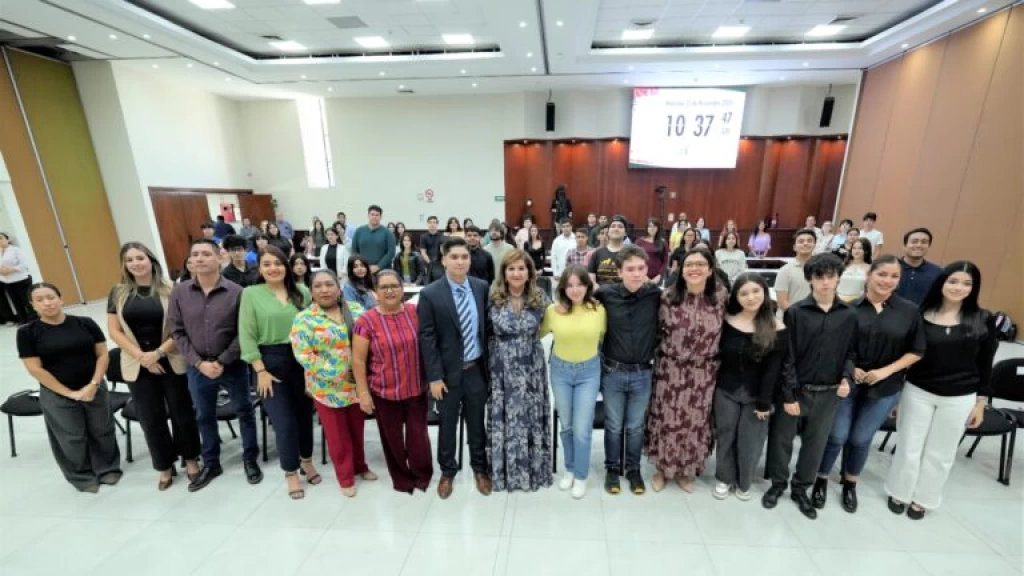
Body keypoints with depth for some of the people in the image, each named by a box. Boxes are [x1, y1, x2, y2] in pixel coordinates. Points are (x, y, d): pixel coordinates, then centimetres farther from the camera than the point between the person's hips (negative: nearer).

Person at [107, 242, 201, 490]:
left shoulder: (169, 289, -5)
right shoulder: (118, 293, 3)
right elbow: (114, 331, 1)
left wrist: (158, 352, -15)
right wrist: (141, 356, -9)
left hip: (172, 363, -2)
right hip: (137, 366, 2)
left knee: (182, 413, 8)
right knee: (151, 419, 10)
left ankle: (191, 459, 27)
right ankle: (165, 466, 27)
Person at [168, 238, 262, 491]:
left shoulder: (236, 292, -12)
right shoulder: (179, 292, -3)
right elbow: (177, 332, -1)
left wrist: (222, 362, -15)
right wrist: (199, 362, -10)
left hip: (232, 366, -3)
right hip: (197, 367, 3)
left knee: (244, 412, 12)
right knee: (204, 417, 19)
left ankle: (250, 459, 31)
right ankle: (210, 463, 39)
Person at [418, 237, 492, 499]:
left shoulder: (482, 288, -3)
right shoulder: (430, 294, -12)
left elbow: (488, 327, 4)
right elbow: (426, 338, -10)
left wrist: (491, 363, 1)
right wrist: (434, 376, -12)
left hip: (476, 368, 2)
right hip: (448, 370, -2)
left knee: (477, 422, 18)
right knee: (447, 424, 16)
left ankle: (480, 468, 40)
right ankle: (447, 471, 39)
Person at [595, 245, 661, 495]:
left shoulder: (656, 294, -10)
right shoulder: (606, 293, -12)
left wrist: (655, 351, -3)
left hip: (642, 374, 1)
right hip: (613, 372, 0)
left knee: (636, 427, 18)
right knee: (613, 426, 16)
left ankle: (633, 469, 40)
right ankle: (612, 468, 37)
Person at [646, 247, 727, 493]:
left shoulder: (721, 296, -6)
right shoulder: (668, 297, -9)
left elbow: (726, 331, 6)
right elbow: (657, 329, 3)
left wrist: (713, 354, 5)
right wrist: (663, 354, 3)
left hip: (703, 373, 1)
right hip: (670, 370, -1)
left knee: (695, 422, 14)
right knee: (666, 420, 10)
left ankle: (686, 470, 37)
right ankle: (661, 468, 33)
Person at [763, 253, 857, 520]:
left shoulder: (849, 315, 0)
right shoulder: (795, 312, -9)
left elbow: (851, 352, 9)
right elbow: (786, 356, -10)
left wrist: (846, 378, -10)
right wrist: (789, 394, -11)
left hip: (829, 393, 3)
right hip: (796, 389, -3)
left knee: (816, 442, 15)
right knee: (782, 439, 9)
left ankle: (801, 488, 34)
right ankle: (778, 484, 30)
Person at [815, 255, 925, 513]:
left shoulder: (909, 311, -3)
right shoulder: (850, 309, -7)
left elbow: (916, 351, 1)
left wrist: (887, 371, -10)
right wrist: (849, 369, -13)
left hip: (885, 388, 1)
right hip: (847, 382, -1)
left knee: (861, 439, 13)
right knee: (837, 435, 3)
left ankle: (850, 484, 35)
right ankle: (821, 481, 23)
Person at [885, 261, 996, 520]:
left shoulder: (982, 319, -4)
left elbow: (985, 364, 3)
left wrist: (981, 402, 3)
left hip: (959, 399, 1)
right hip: (917, 392, -1)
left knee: (940, 453, 15)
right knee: (909, 448, 9)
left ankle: (922, 498, 35)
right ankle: (899, 493, 30)